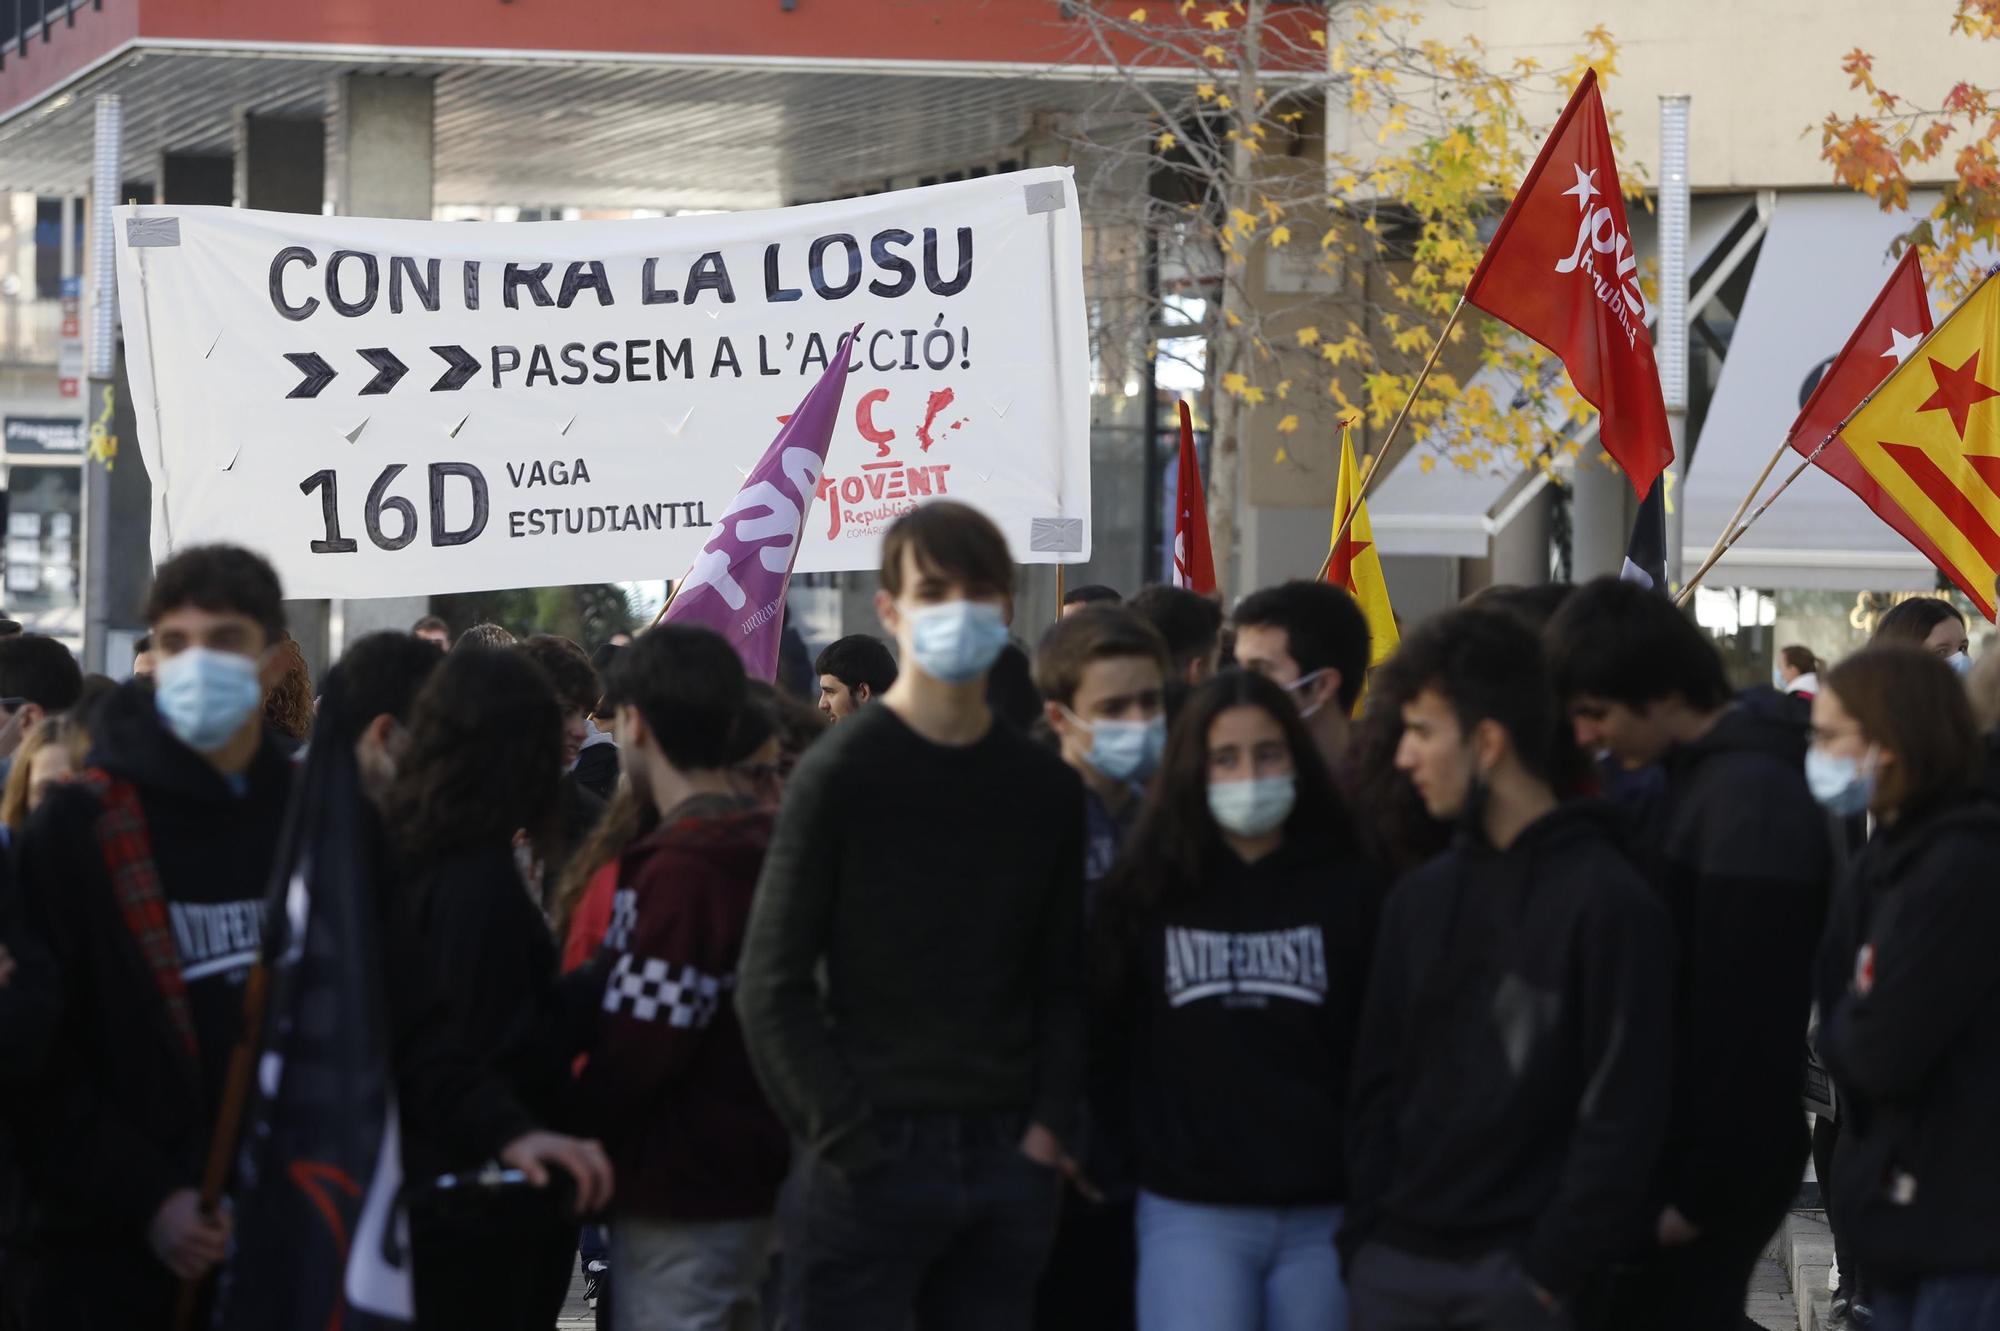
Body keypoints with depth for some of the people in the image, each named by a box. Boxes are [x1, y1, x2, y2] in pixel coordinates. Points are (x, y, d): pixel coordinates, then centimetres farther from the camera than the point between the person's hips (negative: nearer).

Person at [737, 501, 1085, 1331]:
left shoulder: (1047, 788, 10)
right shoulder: (843, 774, -4)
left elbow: (1064, 983, 14)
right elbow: (773, 989, -6)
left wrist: (1048, 1128, 0)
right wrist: (848, 1140, -14)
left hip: (1007, 1161, 5)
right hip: (869, 1161, -4)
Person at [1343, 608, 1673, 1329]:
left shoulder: (1608, 900, -5)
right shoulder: (1422, 897, 13)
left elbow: (1622, 1110, -9)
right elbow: (1378, 1086, 14)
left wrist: (1557, 1272, -13)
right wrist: (1367, 1238, 3)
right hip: (1398, 1270, 5)